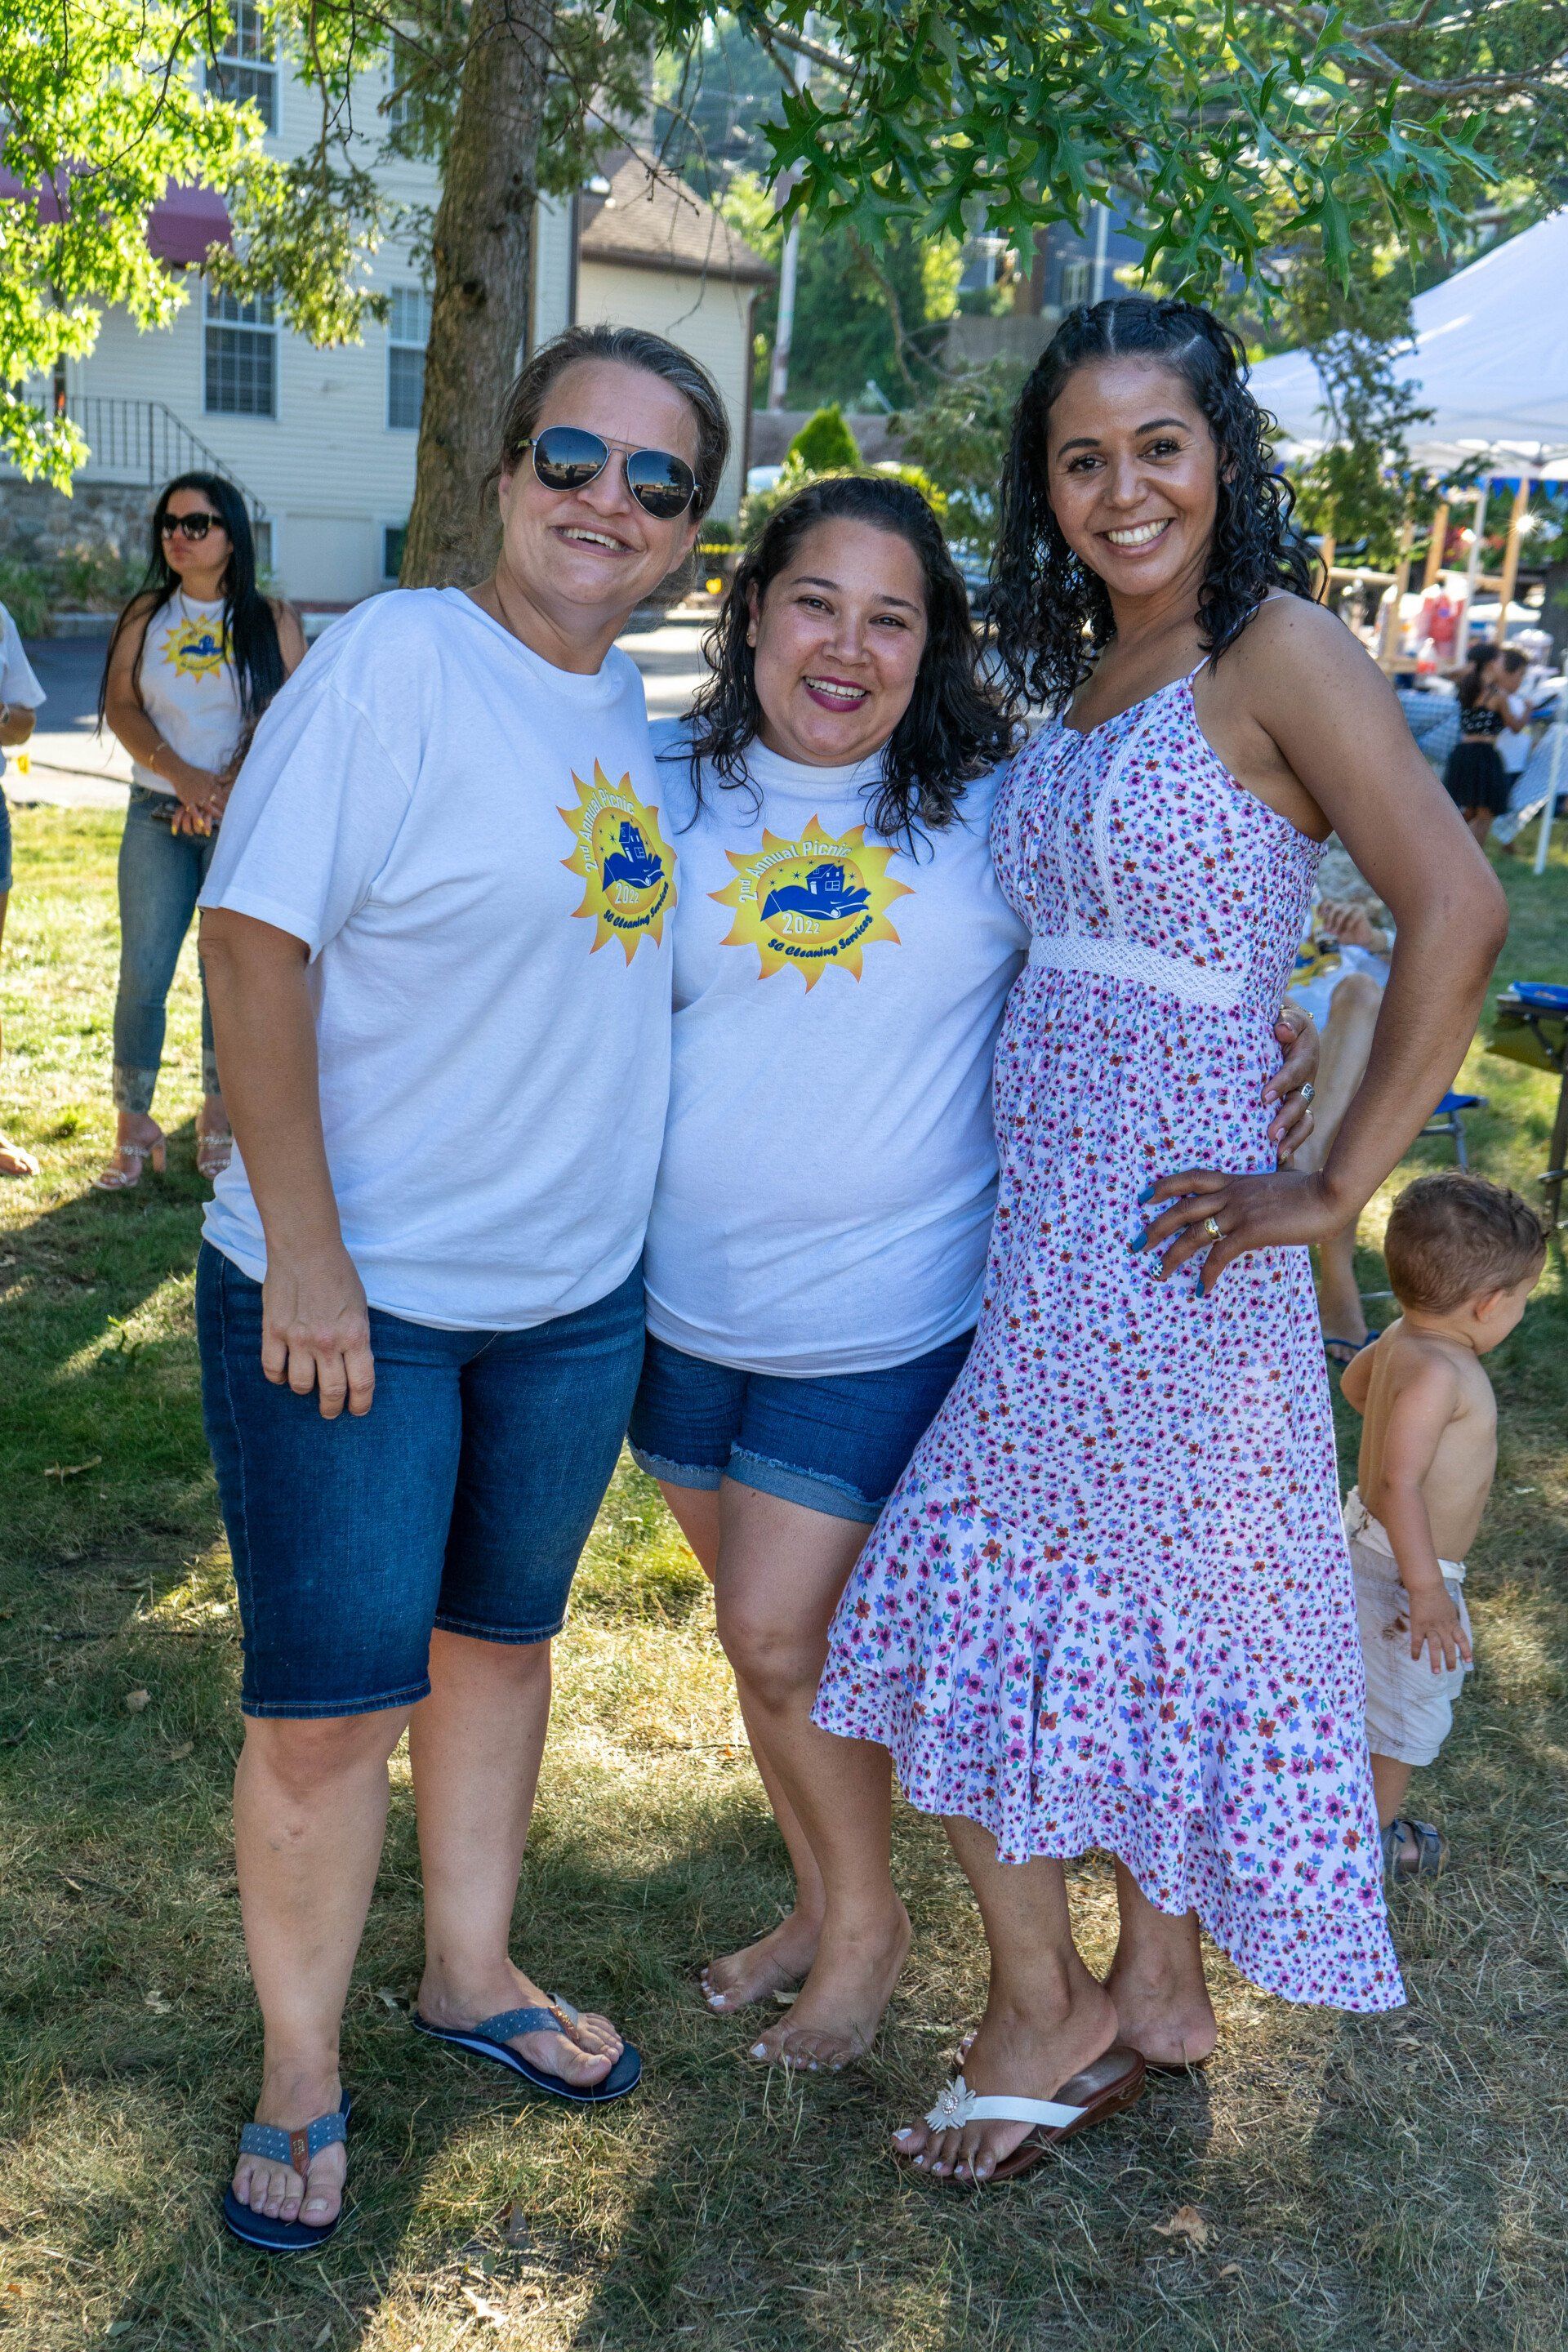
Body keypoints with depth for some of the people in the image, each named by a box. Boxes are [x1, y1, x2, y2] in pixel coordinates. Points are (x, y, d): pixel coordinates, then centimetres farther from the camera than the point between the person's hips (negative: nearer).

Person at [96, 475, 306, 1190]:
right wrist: (181, 776, -17)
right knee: (143, 972, -4)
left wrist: (230, 785, -17)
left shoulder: (272, 620, 2)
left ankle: (219, 1115, 17)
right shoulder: (145, 615, 8)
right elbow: (121, 707, -1)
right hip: (157, 814, 2)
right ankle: (133, 1124, 6)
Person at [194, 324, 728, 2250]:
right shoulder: (394, 662, -14)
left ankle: (471, 1971, 42)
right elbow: (252, 941, -17)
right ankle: (299, 2069, 27)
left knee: (500, 1638, 20)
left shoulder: (641, 716, 6)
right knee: (328, 1709, 3)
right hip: (349, 1294, -6)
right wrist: (304, 1247, -20)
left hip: (576, 1293, 6)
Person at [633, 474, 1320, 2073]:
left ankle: (868, 1922, 25)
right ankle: (820, 1902, 41)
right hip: (680, 1299, 4)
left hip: (884, 1318, -3)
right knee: (763, 1627, 17)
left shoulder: (999, 807, -6)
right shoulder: (667, 793, 0)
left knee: (779, 1636, -3)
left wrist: (1270, 1061, -13)